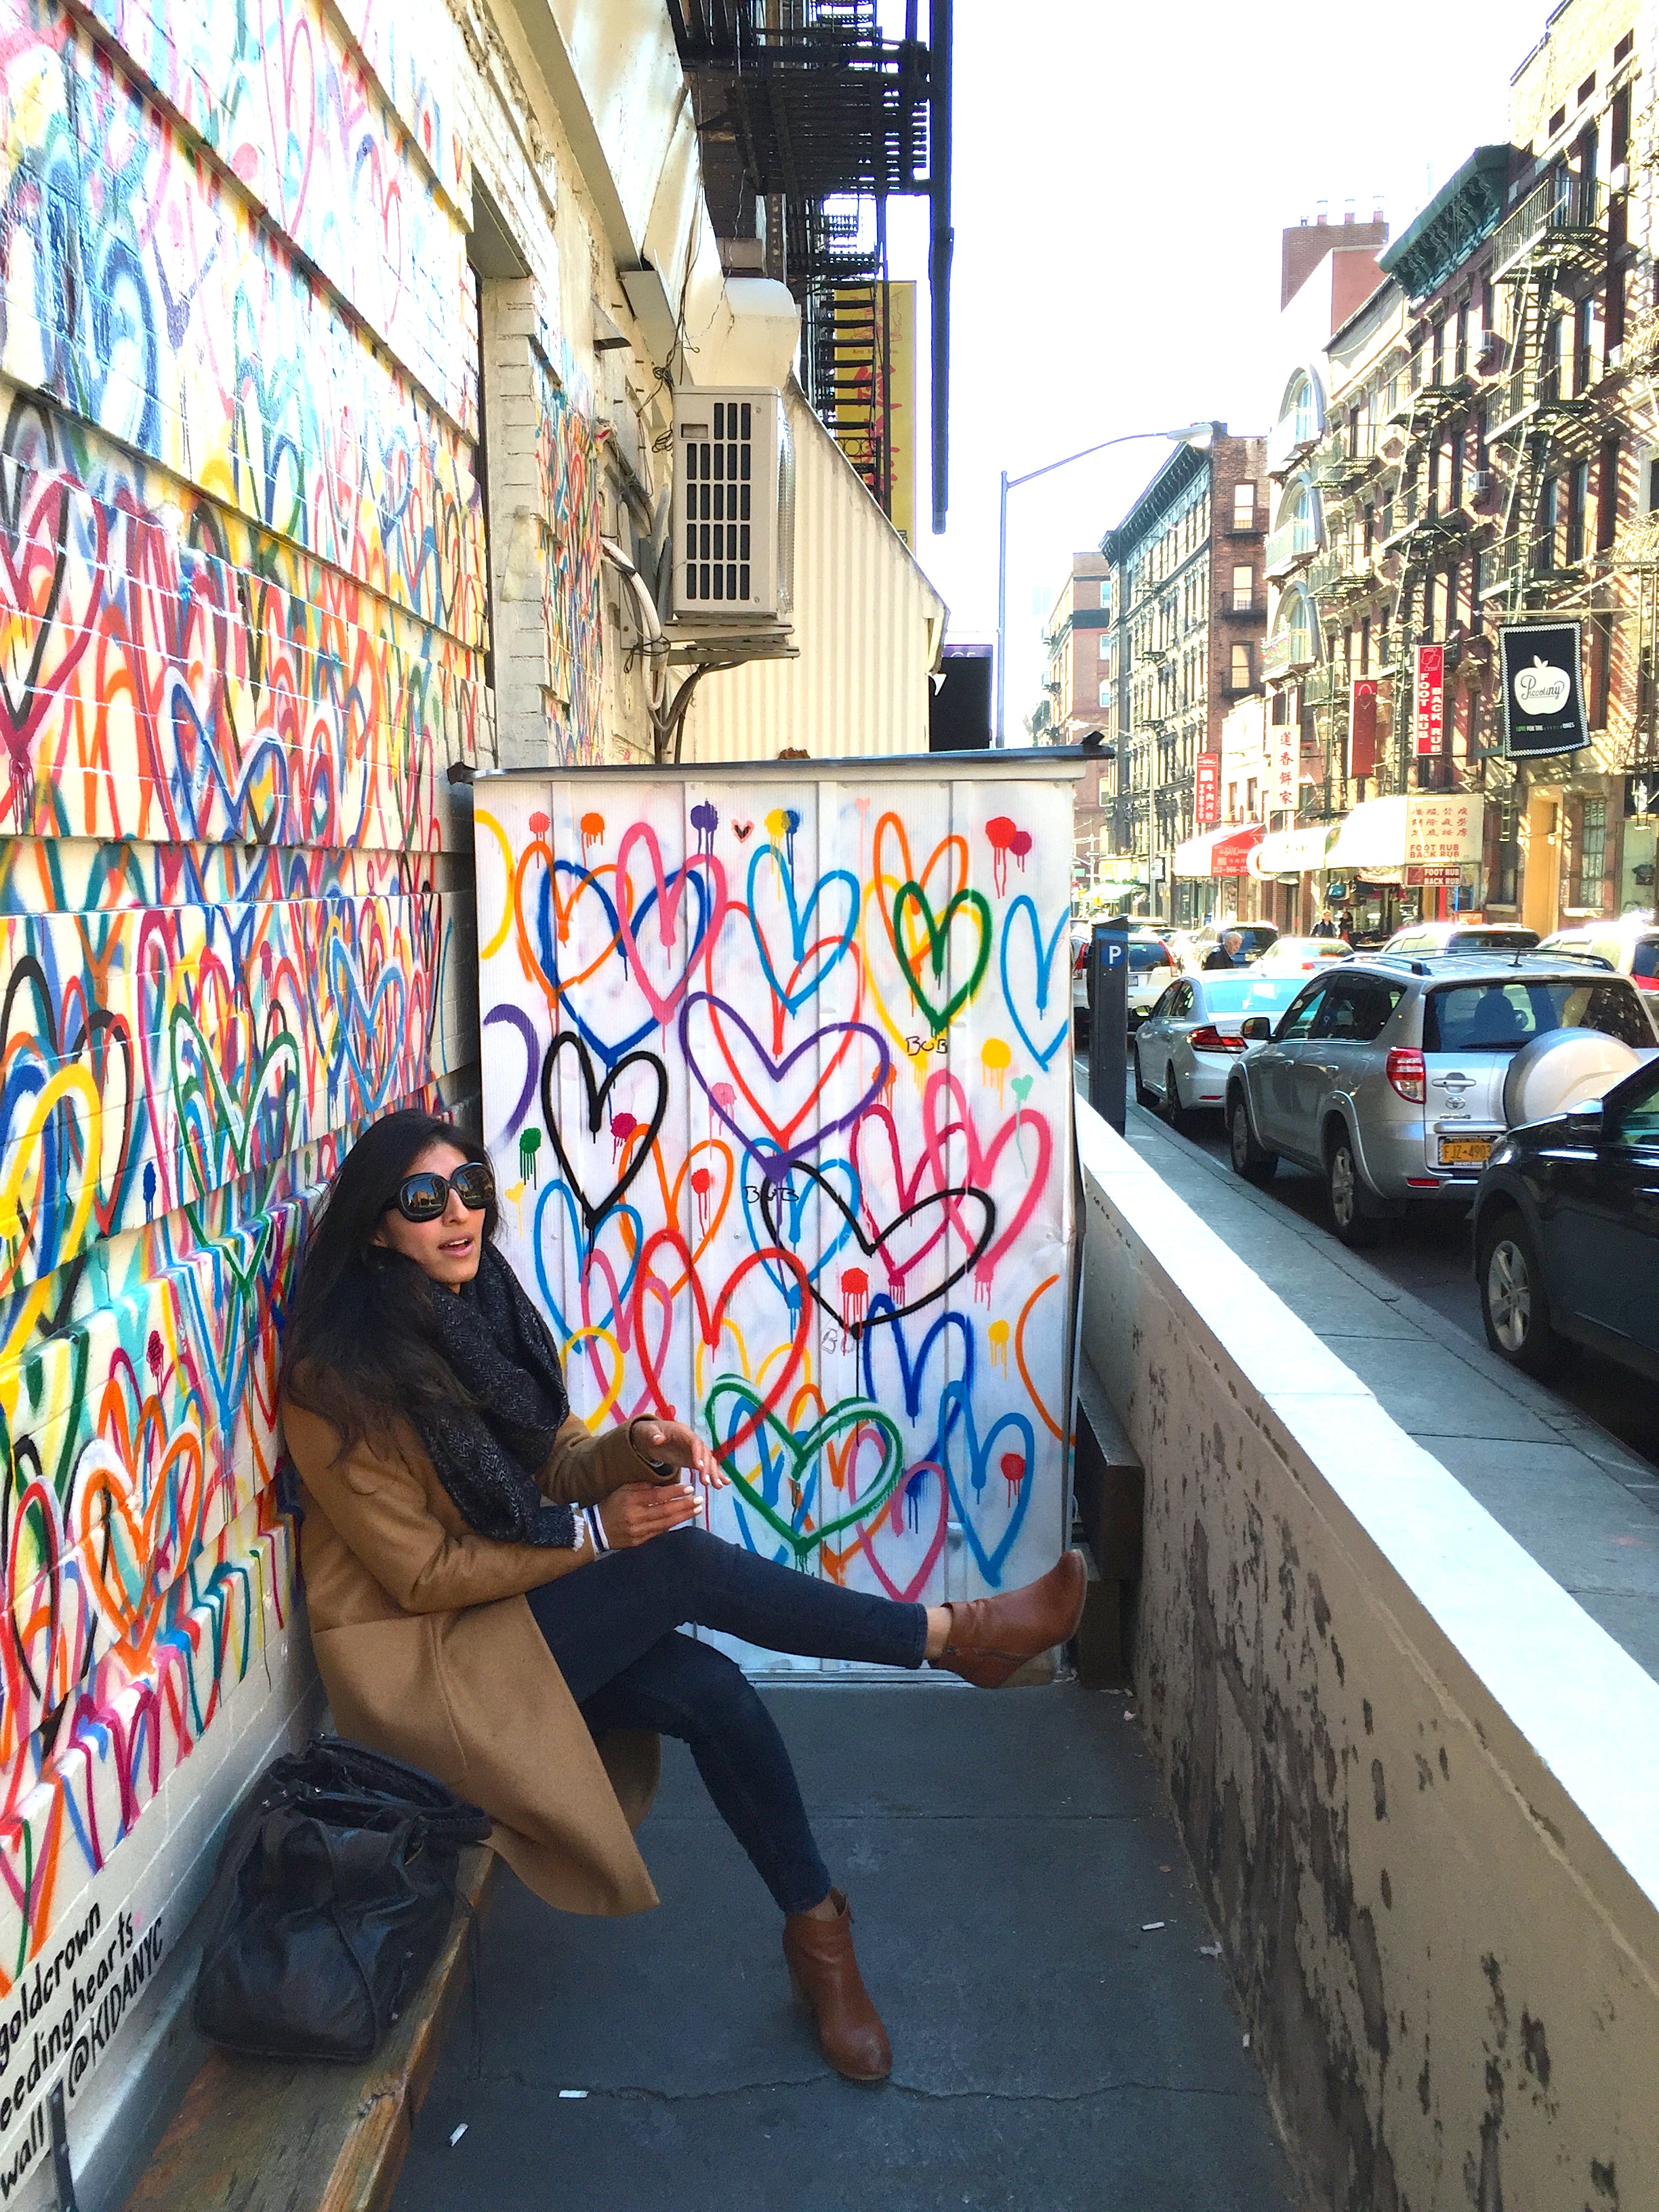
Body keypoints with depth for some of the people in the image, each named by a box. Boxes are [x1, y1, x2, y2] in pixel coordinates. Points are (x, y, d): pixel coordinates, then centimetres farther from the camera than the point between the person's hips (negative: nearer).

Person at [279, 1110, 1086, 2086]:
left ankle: (818, 1932, -1)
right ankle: (952, 1634, -14)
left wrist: (633, 1449, -15)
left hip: (526, 1616, 7)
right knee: (684, 1561, -25)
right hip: (423, 1658, -6)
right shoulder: (338, 1382, -18)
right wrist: (596, 1530, -20)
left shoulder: (488, 1310, 3)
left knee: (716, 1693, -19)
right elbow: (423, 1575, -17)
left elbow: (553, 1469, 7)